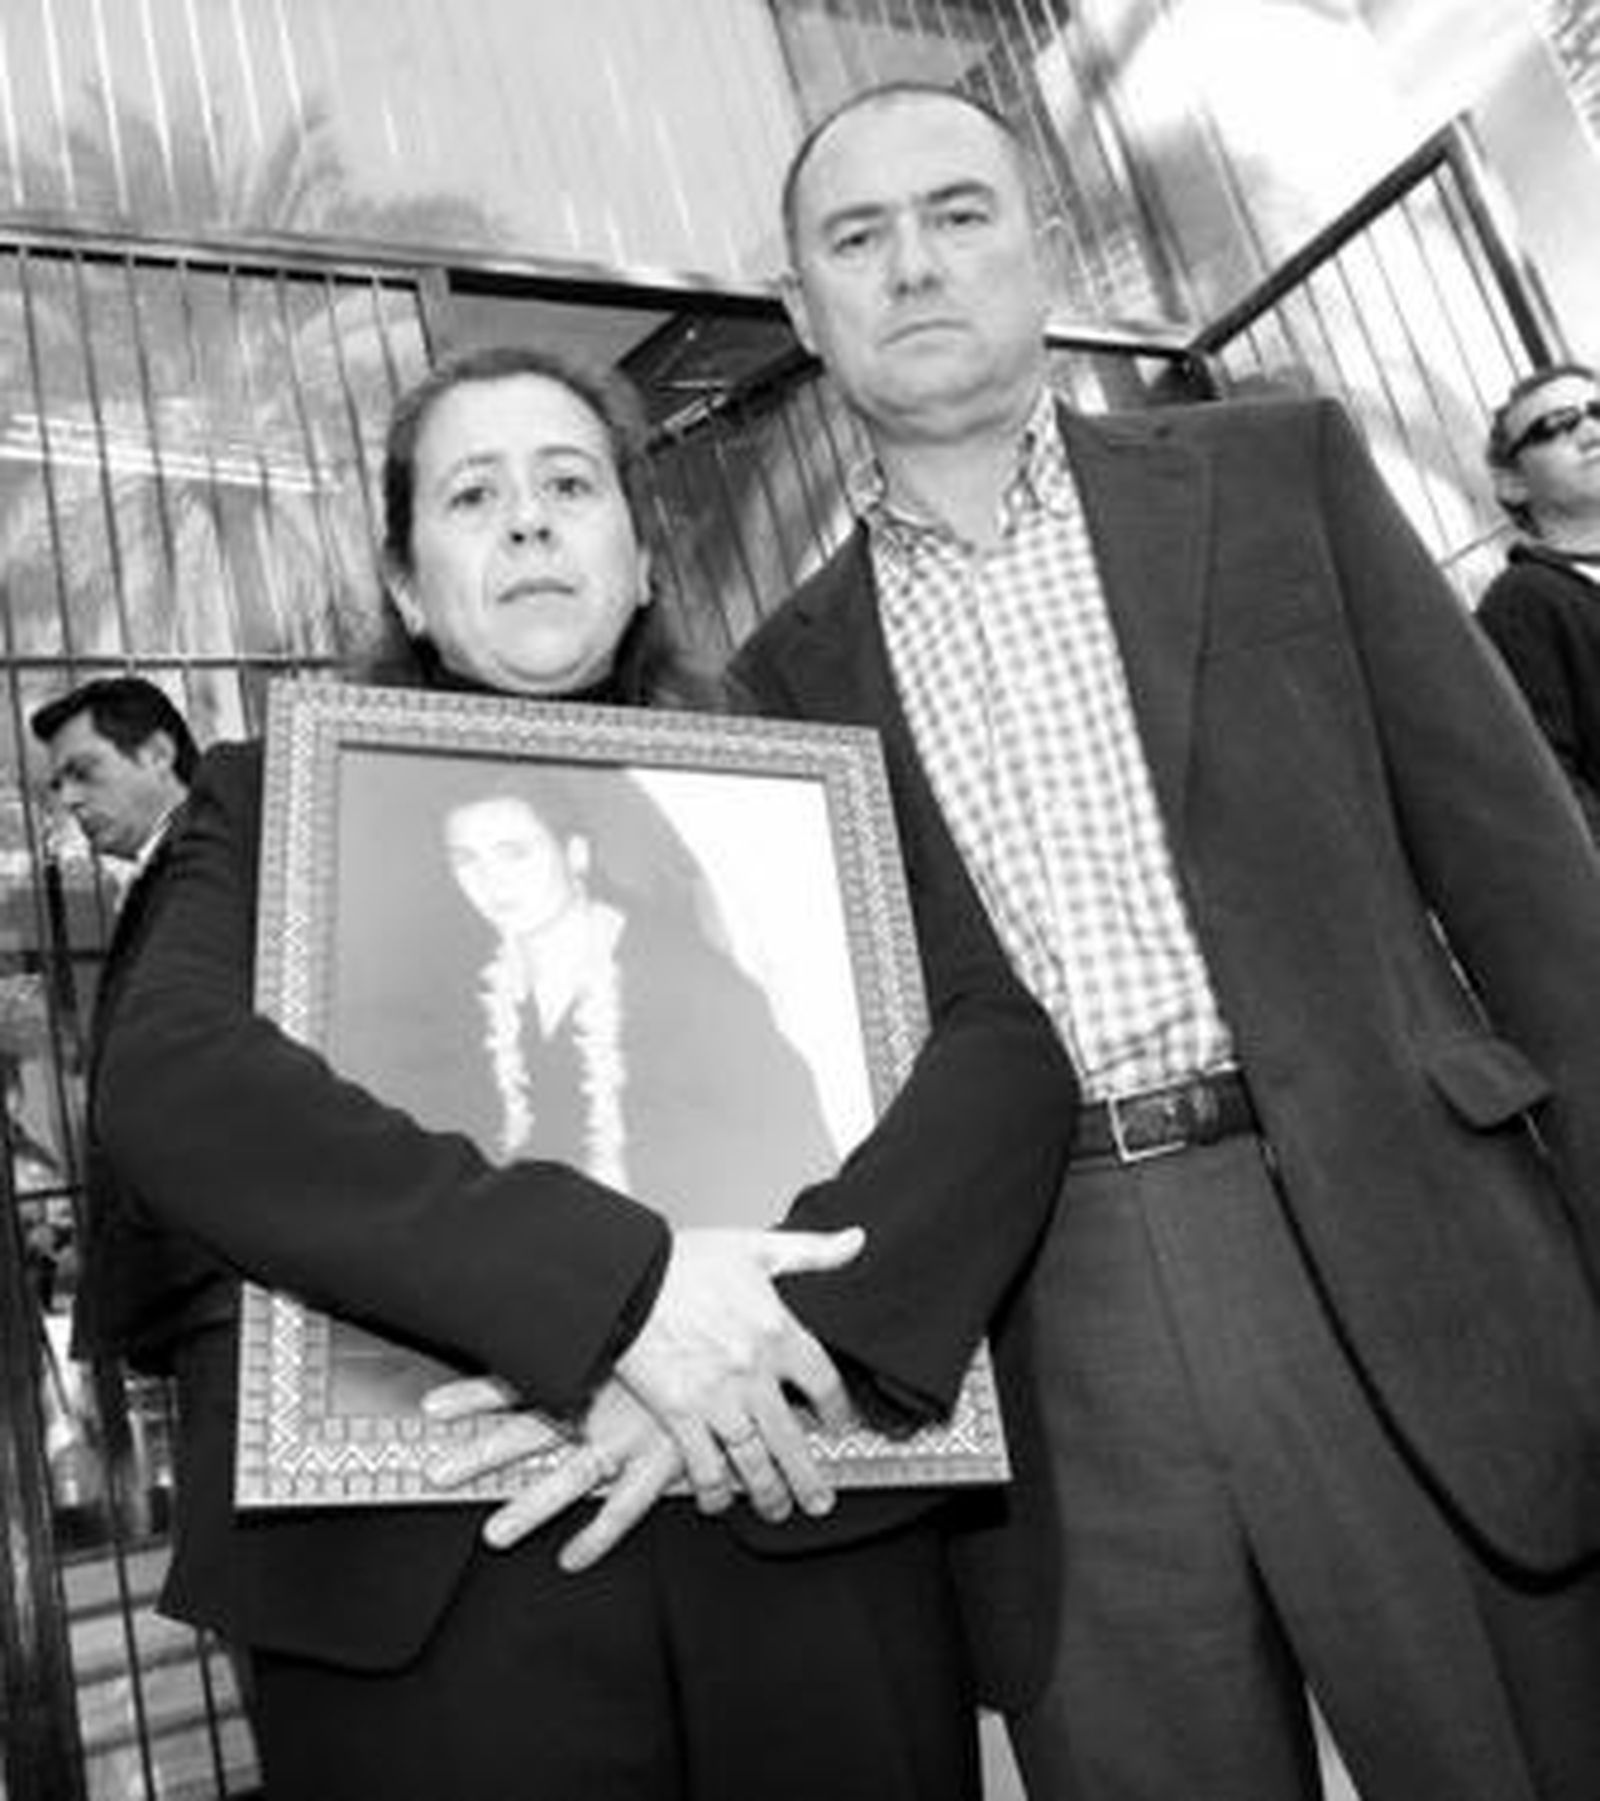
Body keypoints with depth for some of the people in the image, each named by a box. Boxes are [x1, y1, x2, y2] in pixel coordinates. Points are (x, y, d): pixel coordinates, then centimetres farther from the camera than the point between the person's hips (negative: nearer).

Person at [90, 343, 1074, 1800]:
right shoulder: (277, 799, 7)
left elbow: (1007, 1059, -2)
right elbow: (164, 1090, -11)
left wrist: (770, 1332, -20)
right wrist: (618, 1285, -22)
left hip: (818, 1553, 2)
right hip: (421, 1597, -1)